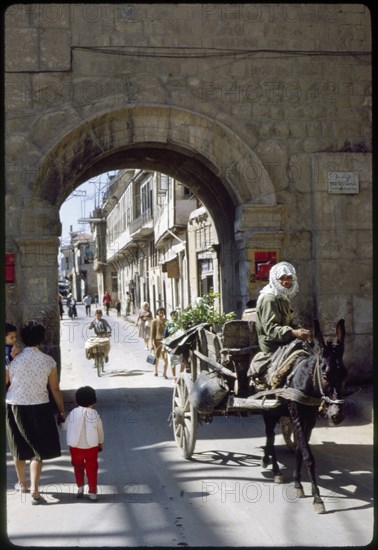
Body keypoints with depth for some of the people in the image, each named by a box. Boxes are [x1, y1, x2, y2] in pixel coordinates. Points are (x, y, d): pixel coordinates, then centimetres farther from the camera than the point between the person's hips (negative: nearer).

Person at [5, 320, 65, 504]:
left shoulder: (13, 359, -7)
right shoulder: (48, 361, -8)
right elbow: (55, 389, -3)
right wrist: (62, 411, 8)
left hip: (15, 407, 2)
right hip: (39, 408, -1)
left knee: (19, 448, 19)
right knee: (39, 450, 7)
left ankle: (22, 484, 36)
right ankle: (34, 490, -6)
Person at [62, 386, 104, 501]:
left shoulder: (73, 413, -7)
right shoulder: (95, 414, -8)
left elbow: (65, 426, 4)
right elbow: (100, 431, 1)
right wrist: (101, 443, 17)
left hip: (76, 447, 1)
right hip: (92, 447, -1)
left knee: (78, 467, 20)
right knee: (91, 469, 10)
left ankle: (80, 487, 16)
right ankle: (92, 492, 11)